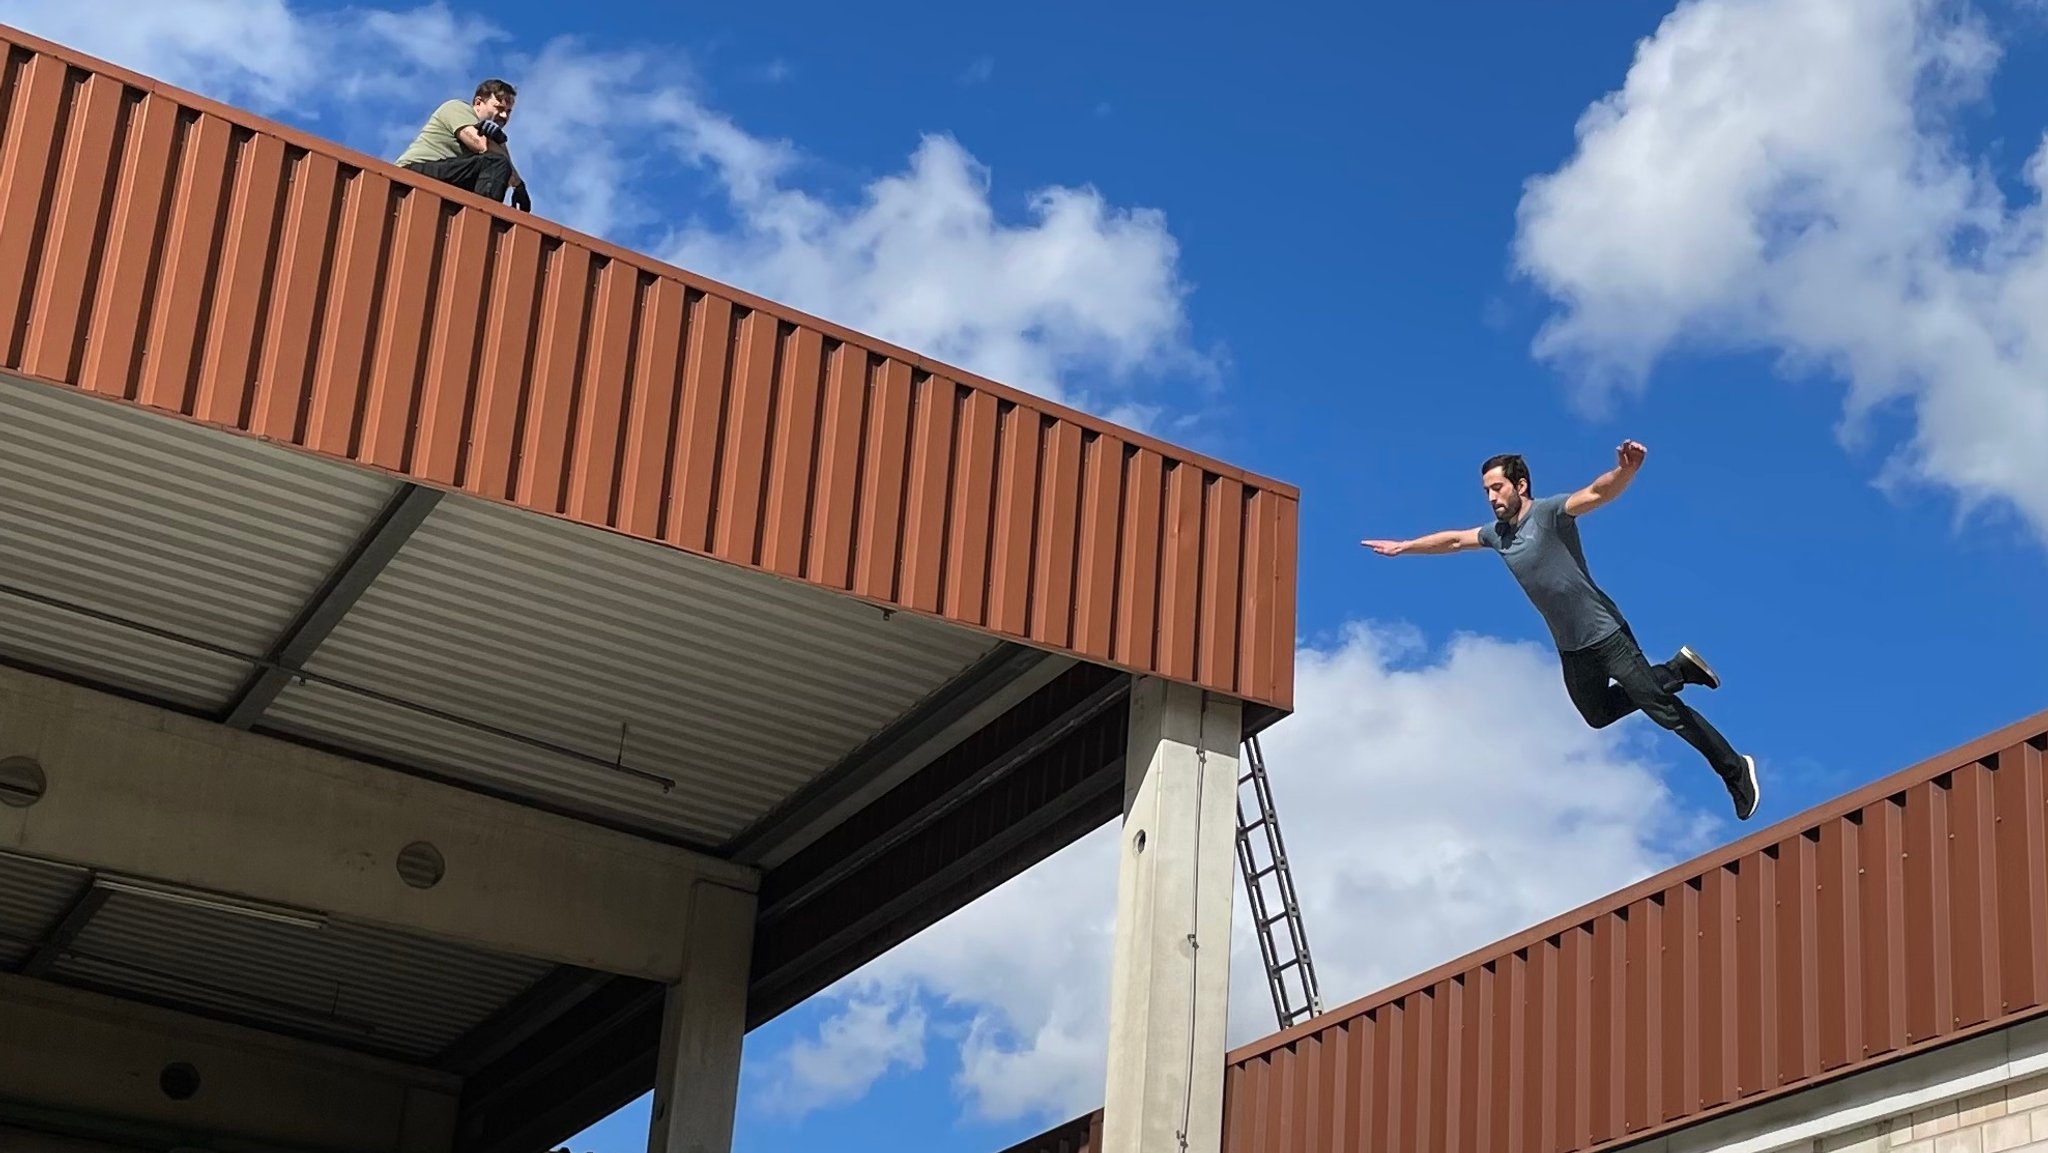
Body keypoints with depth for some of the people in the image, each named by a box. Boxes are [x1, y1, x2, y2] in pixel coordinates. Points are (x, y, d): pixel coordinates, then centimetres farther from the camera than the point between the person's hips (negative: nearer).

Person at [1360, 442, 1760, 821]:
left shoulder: (1549, 513, -16)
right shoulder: (1498, 533, 6)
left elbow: (1599, 493, -33)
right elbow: (1453, 540, 24)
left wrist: (1625, 470, -53)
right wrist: (1403, 547, 31)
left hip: (1606, 634, -8)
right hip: (1571, 648, 8)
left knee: (1664, 710, -7)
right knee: (1597, 715, 20)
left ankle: (1735, 770, 5)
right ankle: (1678, 670, 28)